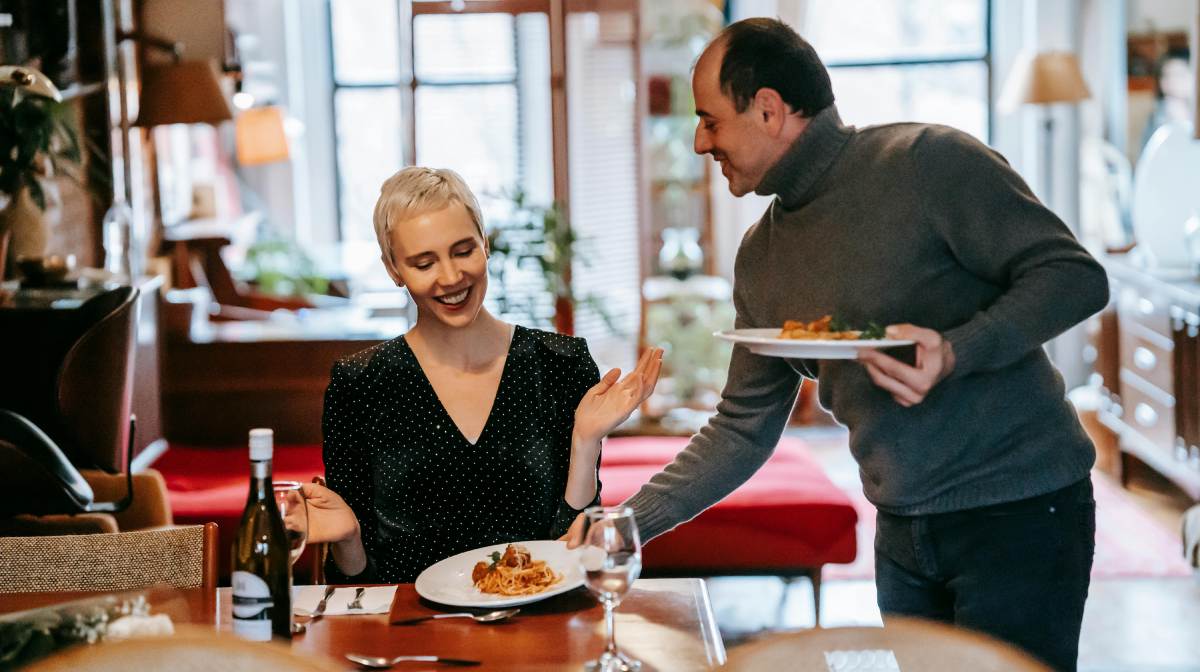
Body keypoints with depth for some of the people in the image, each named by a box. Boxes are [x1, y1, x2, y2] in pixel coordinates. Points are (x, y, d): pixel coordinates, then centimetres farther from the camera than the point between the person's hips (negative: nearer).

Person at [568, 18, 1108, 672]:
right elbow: (743, 430, 11)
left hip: (1018, 512, -6)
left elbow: (1075, 275, -14)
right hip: (903, 531, 6)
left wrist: (955, 352, -29)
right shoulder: (761, 258, 8)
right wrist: (630, 520, 4)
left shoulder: (928, 160, -13)